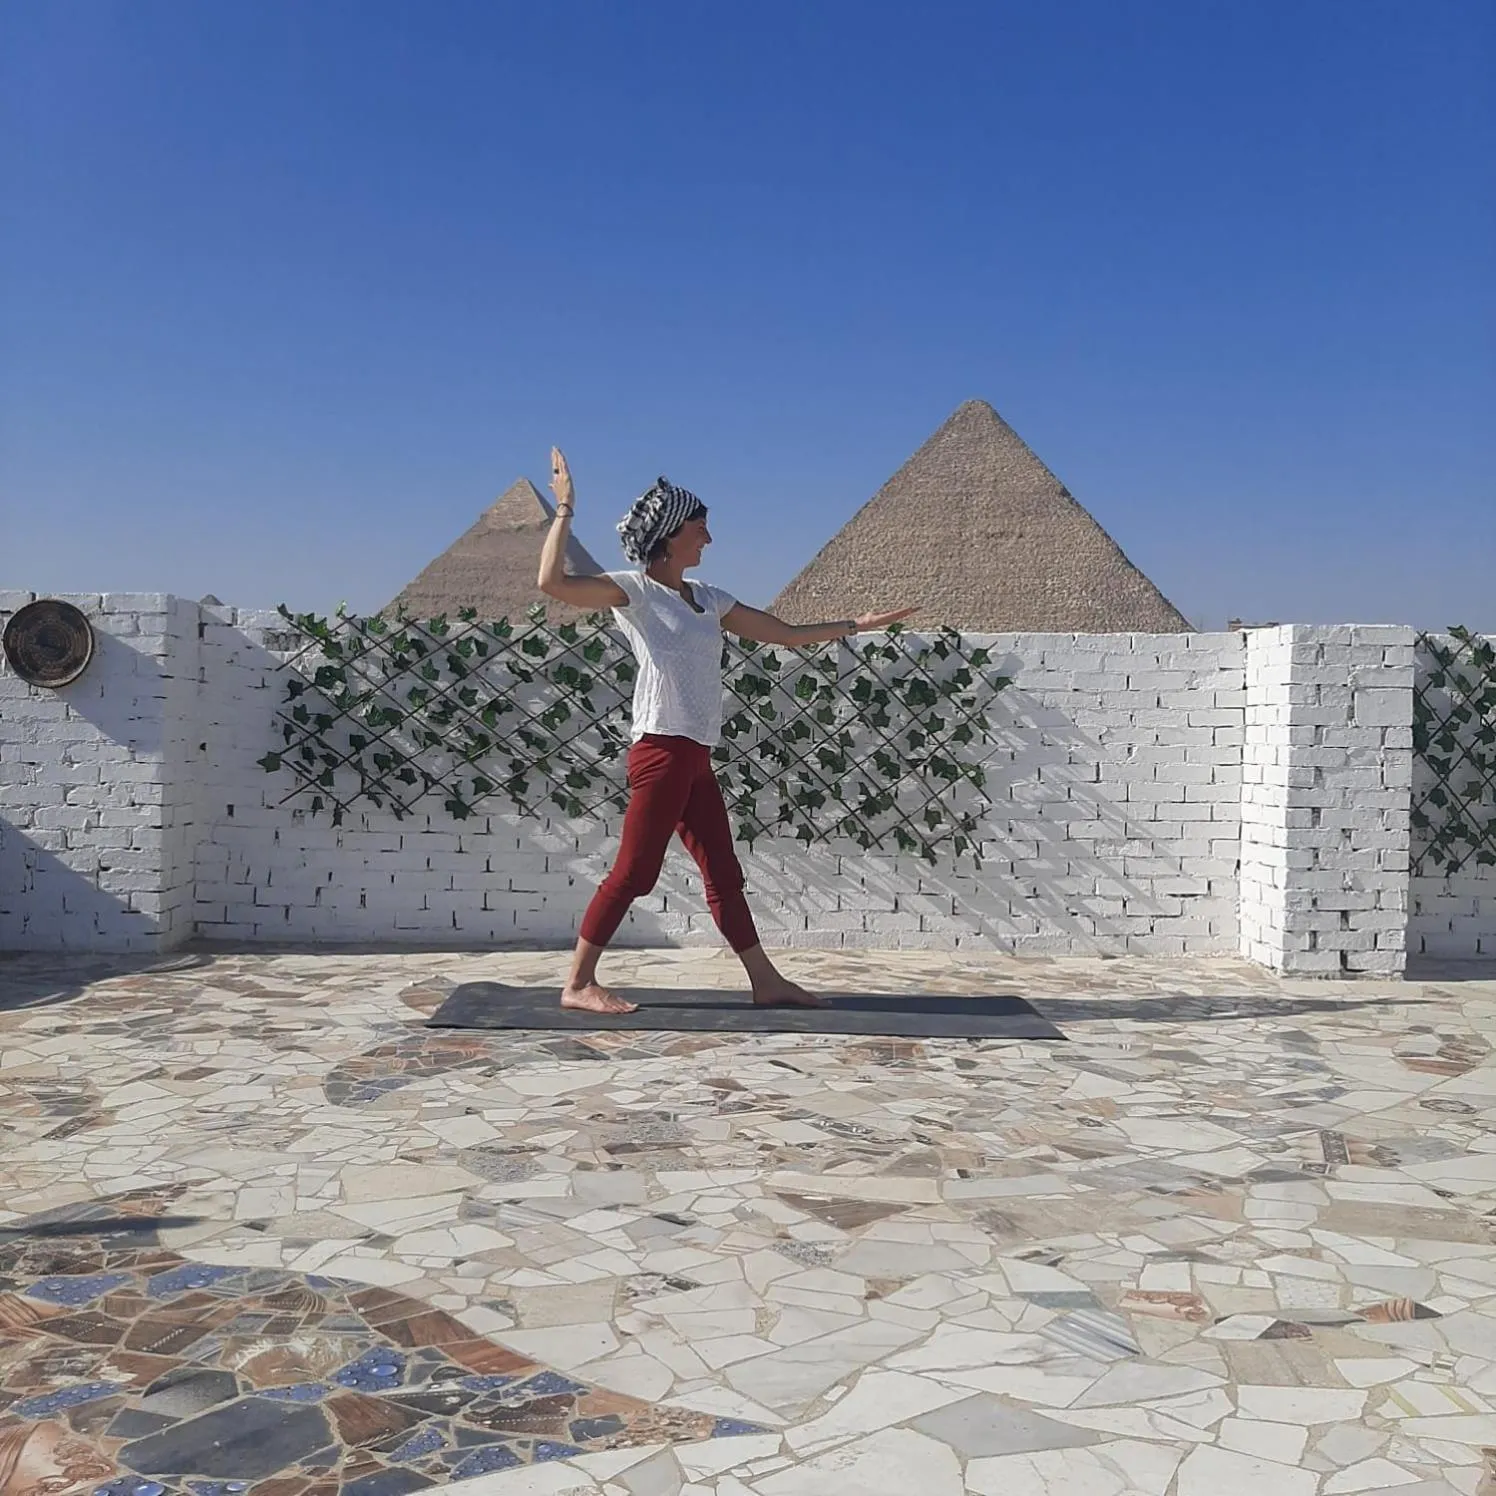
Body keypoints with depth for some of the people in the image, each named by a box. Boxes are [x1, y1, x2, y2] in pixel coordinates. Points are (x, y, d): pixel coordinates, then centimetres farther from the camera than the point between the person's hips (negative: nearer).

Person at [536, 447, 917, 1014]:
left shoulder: (709, 600, 17)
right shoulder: (633, 589, -5)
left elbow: (784, 633, 22)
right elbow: (553, 583, -20)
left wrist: (856, 624, 20)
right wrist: (565, 509, -15)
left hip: (696, 758, 8)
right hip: (663, 750, -8)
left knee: (724, 874, 11)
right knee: (634, 871, -6)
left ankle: (767, 982, 17)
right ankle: (578, 983, 3)